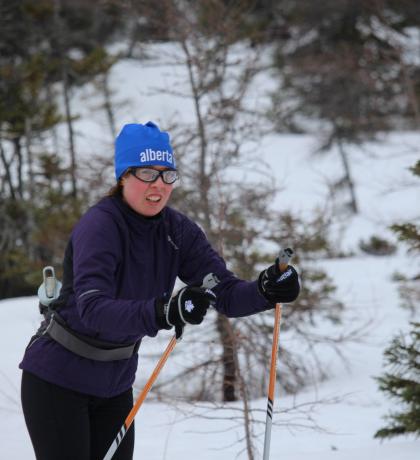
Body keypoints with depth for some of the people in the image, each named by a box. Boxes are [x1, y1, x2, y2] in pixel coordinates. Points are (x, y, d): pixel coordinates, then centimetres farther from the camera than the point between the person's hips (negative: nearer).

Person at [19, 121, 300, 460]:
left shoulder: (177, 230, -6)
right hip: (58, 378, -6)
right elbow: (93, 309, -38)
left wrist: (266, 291, -32)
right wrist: (163, 313, -53)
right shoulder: (99, 226, -24)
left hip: (114, 383, 6)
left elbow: (226, 294, -10)